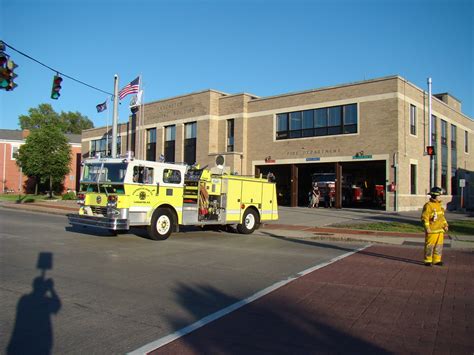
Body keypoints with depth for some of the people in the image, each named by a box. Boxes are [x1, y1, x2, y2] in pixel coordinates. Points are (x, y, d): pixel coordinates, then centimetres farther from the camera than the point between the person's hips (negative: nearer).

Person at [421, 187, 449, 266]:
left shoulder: (439, 204, 14)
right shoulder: (428, 205, -13)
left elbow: (442, 216, 23)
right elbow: (424, 217, -16)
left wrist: (445, 225, 15)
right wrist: (427, 228, -20)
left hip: (440, 230, 8)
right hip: (432, 230, -8)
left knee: (439, 245, 11)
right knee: (430, 245, -2)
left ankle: (437, 260, 20)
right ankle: (428, 261, 6)